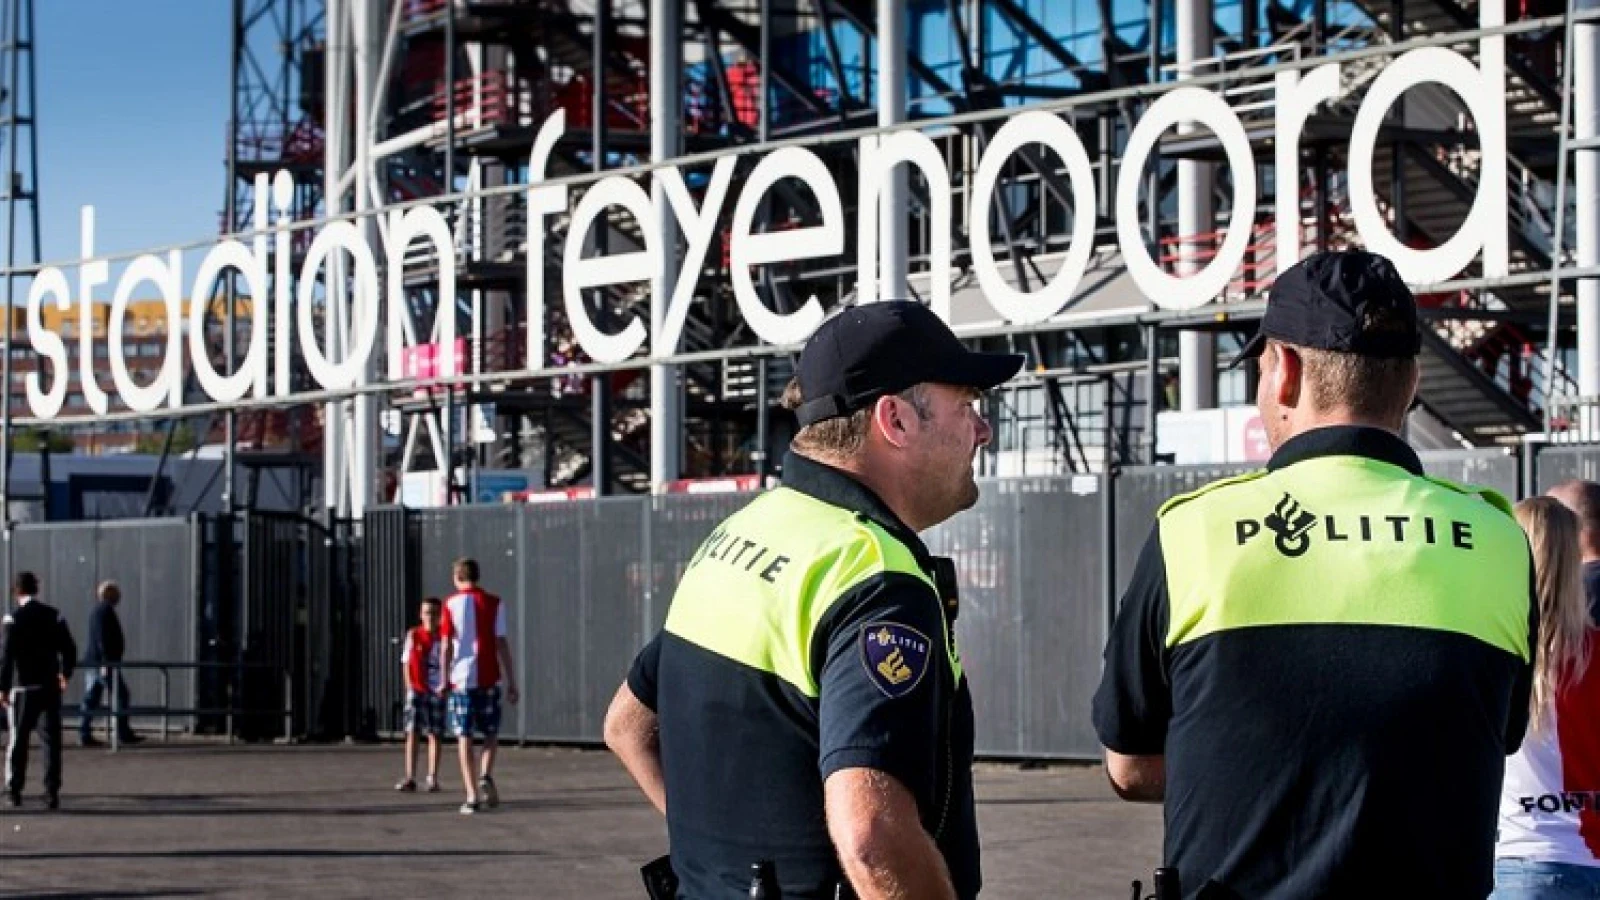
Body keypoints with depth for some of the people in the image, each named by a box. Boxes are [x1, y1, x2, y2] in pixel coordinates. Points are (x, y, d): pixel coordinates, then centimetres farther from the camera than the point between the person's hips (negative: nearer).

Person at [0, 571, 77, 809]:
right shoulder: (55, 616, 2)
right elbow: (69, 650, 4)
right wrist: (64, 674, 21)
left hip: (22, 688, -2)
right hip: (50, 687, 2)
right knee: (51, 740, 3)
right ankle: (52, 792, -1)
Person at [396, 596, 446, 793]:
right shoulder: (413, 636, 4)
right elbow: (407, 662, 7)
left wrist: (444, 686, -4)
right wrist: (410, 687, -2)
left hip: (437, 693, 0)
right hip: (416, 691, 0)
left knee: (434, 735, 3)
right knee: (412, 733, -4)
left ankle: (433, 778, 8)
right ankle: (410, 778, -4)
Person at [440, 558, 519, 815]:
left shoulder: (451, 604, 1)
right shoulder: (494, 603, 2)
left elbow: (447, 646, -3)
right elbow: (501, 644, -1)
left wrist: (444, 679, 2)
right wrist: (511, 682, 2)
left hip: (461, 679, 0)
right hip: (488, 678, 0)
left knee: (464, 738, 4)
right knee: (491, 733, 15)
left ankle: (472, 796, -2)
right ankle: (486, 775, -11)